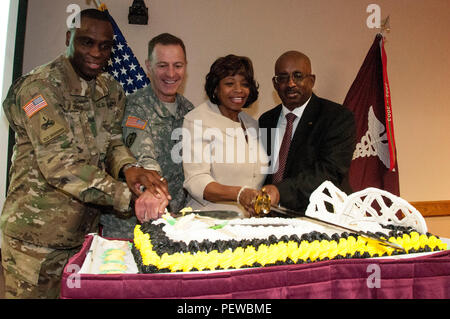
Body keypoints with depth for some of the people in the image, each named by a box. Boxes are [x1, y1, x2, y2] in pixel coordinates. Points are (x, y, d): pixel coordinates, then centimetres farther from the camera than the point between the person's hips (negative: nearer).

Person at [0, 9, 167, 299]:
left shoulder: (111, 91, 7)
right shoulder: (39, 87, -15)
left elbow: (113, 143, 4)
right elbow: (59, 162, -25)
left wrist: (128, 168, -21)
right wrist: (129, 196, -33)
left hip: (86, 231, 6)